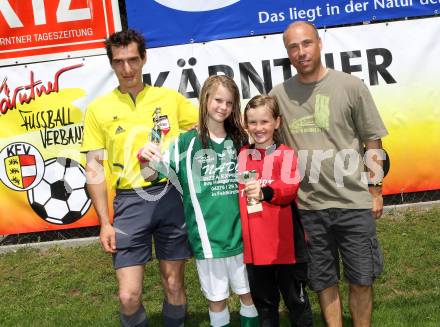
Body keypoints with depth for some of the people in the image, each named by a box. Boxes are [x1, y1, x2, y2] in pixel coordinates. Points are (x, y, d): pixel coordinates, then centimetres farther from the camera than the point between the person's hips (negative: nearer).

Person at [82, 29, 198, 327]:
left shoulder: (170, 97, 4)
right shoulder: (98, 108, 3)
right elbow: (95, 168, 3)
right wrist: (105, 222, -1)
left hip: (171, 197, 1)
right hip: (130, 202, 0)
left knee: (174, 284, 12)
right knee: (129, 296, -1)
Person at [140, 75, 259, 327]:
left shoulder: (240, 141, 5)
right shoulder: (187, 142, -4)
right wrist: (146, 158, -23)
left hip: (240, 231, 2)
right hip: (207, 234, -2)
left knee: (250, 293, 14)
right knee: (217, 298, 12)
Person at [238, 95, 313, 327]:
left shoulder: (287, 154, -5)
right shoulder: (242, 156, 11)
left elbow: (290, 187, -21)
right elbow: (235, 193, 24)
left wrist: (265, 192, -35)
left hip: (285, 243, -4)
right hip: (254, 244, 4)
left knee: (295, 297, 9)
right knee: (263, 299, 16)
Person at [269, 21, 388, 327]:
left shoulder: (351, 86, -2)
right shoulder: (279, 95, 2)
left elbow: (373, 142, 2)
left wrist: (375, 190, 2)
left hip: (354, 202, -1)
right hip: (309, 206, 2)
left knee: (362, 278, 9)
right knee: (324, 280, 14)